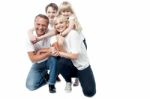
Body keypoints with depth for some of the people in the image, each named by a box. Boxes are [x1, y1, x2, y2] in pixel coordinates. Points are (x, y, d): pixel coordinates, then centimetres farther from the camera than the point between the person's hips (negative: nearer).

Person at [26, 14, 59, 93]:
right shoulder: (30, 37, -19)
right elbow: (33, 59, -25)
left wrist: (41, 51, -26)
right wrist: (49, 52, -37)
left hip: (51, 61, 0)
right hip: (38, 63, 0)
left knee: (54, 57, -36)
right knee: (31, 85, -20)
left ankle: (51, 83, -14)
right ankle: (45, 75, 12)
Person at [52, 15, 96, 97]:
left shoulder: (73, 34, -20)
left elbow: (74, 56, -25)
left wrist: (58, 53, -24)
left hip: (82, 65, -3)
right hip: (71, 65, 3)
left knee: (89, 92, -15)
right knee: (61, 62, -33)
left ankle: (79, 77, 18)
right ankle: (68, 82, -1)